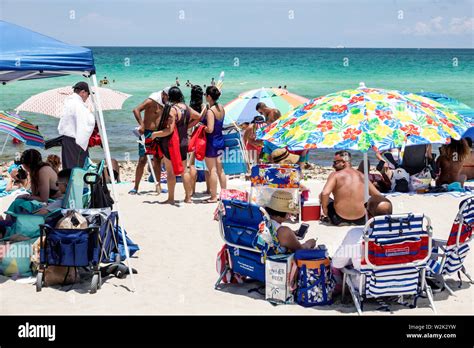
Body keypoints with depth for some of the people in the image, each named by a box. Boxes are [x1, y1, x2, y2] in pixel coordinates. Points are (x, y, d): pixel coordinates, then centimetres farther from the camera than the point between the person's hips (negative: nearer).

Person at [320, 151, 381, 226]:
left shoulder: (335, 175, -8)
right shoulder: (362, 176, 5)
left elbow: (325, 194, -23)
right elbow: (377, 196, 7)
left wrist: (324, 210, -7)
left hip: (339, 219, -3)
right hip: (361, 220, 3)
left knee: (324, 198, 21)